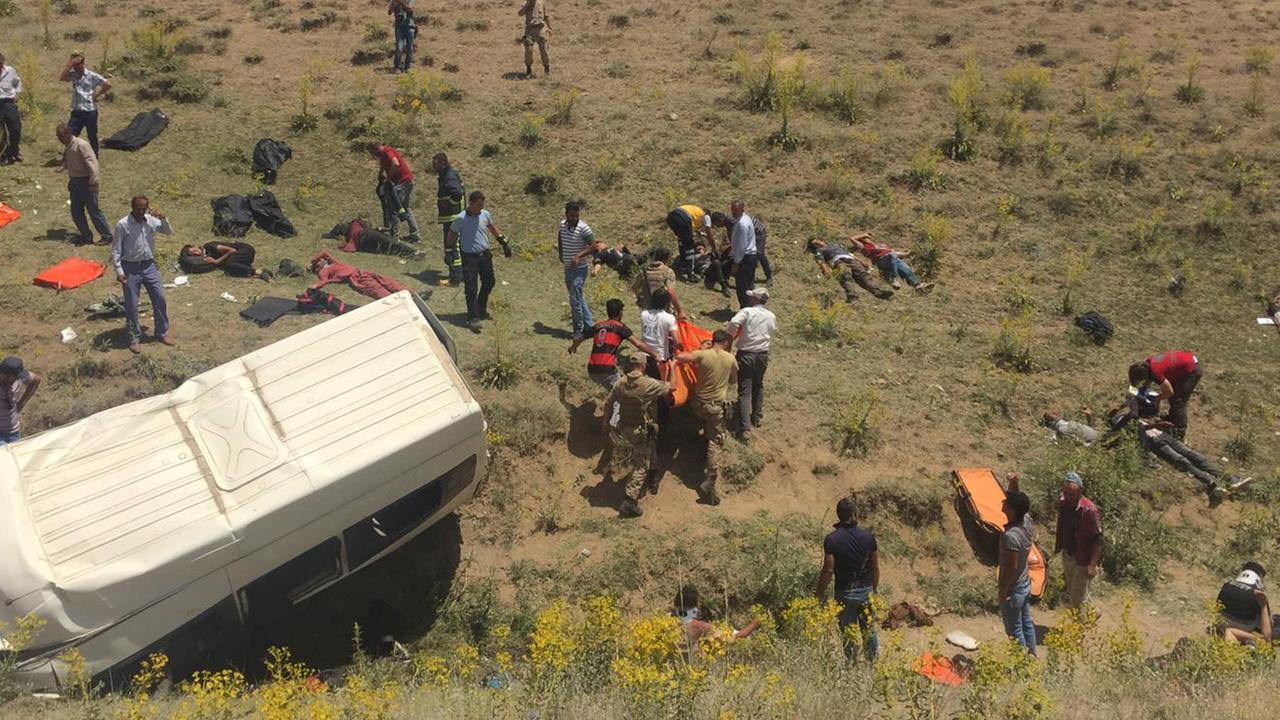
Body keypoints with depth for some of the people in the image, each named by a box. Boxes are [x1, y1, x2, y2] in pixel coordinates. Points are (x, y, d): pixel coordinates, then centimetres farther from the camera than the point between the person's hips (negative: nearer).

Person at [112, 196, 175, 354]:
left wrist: (163, 219, -8)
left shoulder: (151, 220, 0)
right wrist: (119, 271, -14)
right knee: (131, 305, 3)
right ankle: (135, 338, 17)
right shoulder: (122, 225, -13)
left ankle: (162, 334, 21)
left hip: (149, 265, 4)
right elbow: (116, 250, -9)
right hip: (130, 268, -4)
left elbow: (169, 232, 11)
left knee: (160, 299, 6)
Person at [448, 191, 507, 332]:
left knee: (489, 283, 17)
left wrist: (502, 240, 23)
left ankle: (481, 308, 38)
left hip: (485, 255, 6)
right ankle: (473, 318, -7)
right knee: (471, 288, -9)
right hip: (469, 257, -6)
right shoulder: (461, 219, -14)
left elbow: (492, 227, 21)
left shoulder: (485, 214, 2)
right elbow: (452, 234, -3)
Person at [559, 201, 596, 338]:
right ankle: (589, 325, 26)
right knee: (579, 298, 15)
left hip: (579, 269, -7)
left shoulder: (583, 228, -16)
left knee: (575, 299, -9)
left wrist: (578, 256, -25)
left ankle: (579, 329, 4)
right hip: (567, 269, 7)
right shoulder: (562, 225, 3)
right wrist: (560, 254, 12)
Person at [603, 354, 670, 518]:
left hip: (623, 429, 5)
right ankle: (629, 501, -4)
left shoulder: (620, 383, -6)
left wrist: (605, 422, 17)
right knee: (641, 466, 3)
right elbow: (671, 387, -9)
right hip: (641, 431, -5)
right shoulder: (650, 384, -20)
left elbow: (608, 403, 2)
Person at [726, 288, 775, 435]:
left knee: (745, 390, -3)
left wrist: (728, 334, -10)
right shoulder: (771, 316, 3)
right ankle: (757, 418, 33)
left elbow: (734, 323, -27)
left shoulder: (747, 311, -12)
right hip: (763, 355, 4)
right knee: (758, 386, 24)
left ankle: (745, 425, -10)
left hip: (746, 355, -4)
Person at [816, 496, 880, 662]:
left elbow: (828, 570, -15)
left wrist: (821, 592, -2)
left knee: (848, 634, 11)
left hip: (845, 593, -2)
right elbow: (876, 567, 1)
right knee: (870, 631, 16)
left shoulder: (831, 539, -16)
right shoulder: (868, 537, -7)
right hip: (866, 591, 3)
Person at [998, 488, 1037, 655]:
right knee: (1026, 623, 23)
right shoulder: (1027, 521, -10)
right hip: (1025, 585, 8)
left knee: (1014, 630, 9)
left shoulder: (1010, 535, -33)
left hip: (1012, 590, -8)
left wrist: (1002, 591, -16)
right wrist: (1014, 485, -4)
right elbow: (1019, 503, 11)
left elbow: (1011, 567, -27)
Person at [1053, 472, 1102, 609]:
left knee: (1078, 599, 2)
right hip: (1067, 555, 7)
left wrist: (1093, 564, -20)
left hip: (1082, 560, -7)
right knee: (1071, 592, 24)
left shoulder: (1089, 510, -30)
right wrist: (1058, 547, 18)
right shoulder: (1062, 502, -9)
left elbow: (1098, 540, -22)